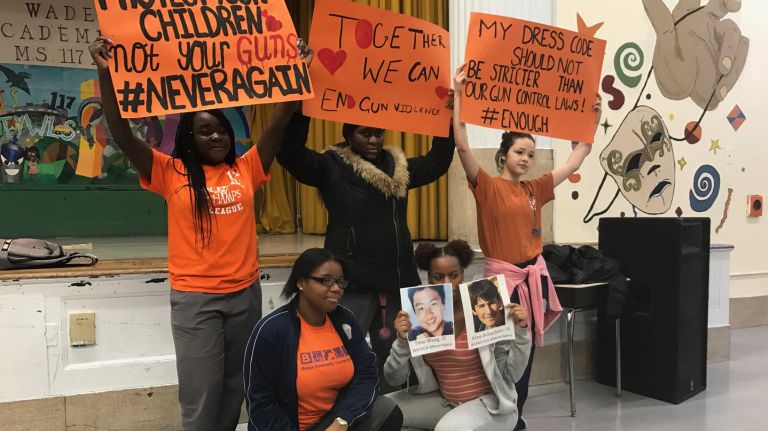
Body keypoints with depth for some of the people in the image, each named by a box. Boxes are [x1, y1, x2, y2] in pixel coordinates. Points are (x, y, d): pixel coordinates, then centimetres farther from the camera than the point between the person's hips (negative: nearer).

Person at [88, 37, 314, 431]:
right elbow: (122, 136, -9)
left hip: (245, 292, 3)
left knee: (235, 385, 16)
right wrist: (106, 74, -17)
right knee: (201, 392, 1)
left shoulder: (246, 169, 6)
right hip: (195, 298, -3)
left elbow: (279, 122, 2)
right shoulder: (171, 173, 0)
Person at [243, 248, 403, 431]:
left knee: (388, 412, -15)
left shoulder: (345, 319, -2)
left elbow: (366, 374, -5)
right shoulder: (270, 329, -17)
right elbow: (260, 403, -14)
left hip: (338, 416, 6)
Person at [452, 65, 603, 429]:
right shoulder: (488, 187, -7)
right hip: (502, 276, -5)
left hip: (534, 275, 6)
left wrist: (594, 117, 11)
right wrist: (458, 94, -23)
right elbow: (462, 146, -20)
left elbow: (578, 156, 15)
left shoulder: (535, 189, 7)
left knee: (526, 349, 13)